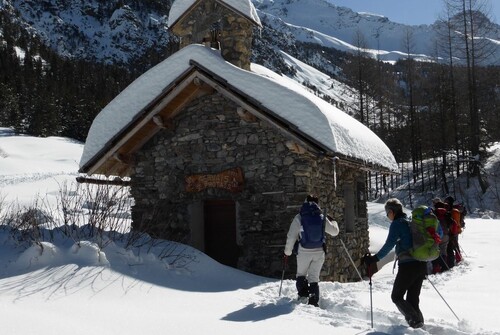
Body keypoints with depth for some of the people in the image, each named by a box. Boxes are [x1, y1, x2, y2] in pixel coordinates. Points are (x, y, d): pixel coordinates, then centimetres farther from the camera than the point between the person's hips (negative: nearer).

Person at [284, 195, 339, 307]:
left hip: (304, 252, -2)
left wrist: (287, 251, 7)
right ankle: (314, 302, 7)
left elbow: (291, 236, -4)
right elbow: (334, 232, 11)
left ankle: (303, 295, 0)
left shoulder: (299, 218, -5)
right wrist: (334, 223, 33)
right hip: (319, 252, 2)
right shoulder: (322, 218, 1)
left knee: (301, 274, 17)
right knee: (314, 277, 11)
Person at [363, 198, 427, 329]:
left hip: (408, 265, -8)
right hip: (422, 264, 8)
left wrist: (374, 258, -15)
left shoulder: (397, 223, -7)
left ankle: (415, 321, -9)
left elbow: (389, 245, -17)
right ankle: (419, 323, 6)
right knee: (413, 299, 13)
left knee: (396, 296, 5)